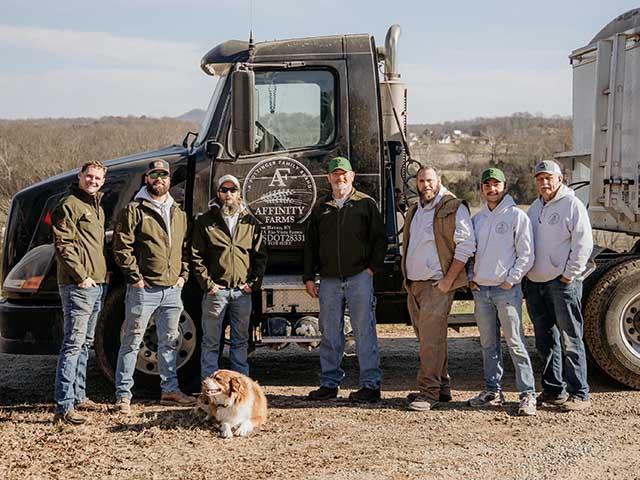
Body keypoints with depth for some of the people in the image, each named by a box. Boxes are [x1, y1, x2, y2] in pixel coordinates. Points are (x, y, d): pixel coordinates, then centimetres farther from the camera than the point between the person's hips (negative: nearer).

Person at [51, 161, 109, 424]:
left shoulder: (98, 209, 20)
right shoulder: (69, 205, -8)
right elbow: (63, 245, -16)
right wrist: (81, 276, -18)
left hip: (97, 285, 10)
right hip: (78, 286, -10)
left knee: (85, 343, 15)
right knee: (73, 344, -11)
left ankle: (78, 396, 25)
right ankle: (64, 406, -11)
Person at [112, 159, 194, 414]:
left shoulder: (179, 214, 15)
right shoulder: (135, 210, -4)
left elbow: (186, 248, 20)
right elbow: (121, 246, -9)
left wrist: (183, 274, 7)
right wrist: (135, 277, -13)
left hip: (173, 290, 6)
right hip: (144, 289, -6)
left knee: (170, 342, 13)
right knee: (132, 342, 0)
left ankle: (170, 389, 23)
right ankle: (123, 394, 5)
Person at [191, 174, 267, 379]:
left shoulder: (250, 222, 11)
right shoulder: (205, 221, 2)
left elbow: (260, 255, 12)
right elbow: (196, 256, 0)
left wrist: (254, 283, 1)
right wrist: (207, 283, -8)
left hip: (243, 291, 3)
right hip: (216, 290, -3)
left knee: (241, 340, 9)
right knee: (211, 341, 1)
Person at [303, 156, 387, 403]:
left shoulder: (366, 204, 5)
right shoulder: (320, 208, 14)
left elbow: (380, 239, 5)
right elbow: (310, 244, 15)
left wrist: (373, 267, -5)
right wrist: (309, 277, 9)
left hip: (359, 278, -3)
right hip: (329, 280, 4)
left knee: (364, 332, -3)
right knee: (330, 335, 7)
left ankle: (371, 385, 1)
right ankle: (329, 383, 15)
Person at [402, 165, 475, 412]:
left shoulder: (453, 208, -7)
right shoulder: (414, 211, 17)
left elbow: (466, 246, -14)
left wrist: (448, 280, -15)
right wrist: (407, 277, 16)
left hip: (437, 285, -8)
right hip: (414, 285, 8)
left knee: (431, 338, -10)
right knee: (427, 338, 12)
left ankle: (429, 392, -8)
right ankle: (442, 386, 21)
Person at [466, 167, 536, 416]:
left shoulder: (517, 216, -3)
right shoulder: (477, 219, 14)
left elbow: (526, 255, -6)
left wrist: (510, 280, -12)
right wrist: (471, 277, 8)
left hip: (506, 290, -6)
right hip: (480, 290, 6)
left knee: (515, 343, -7)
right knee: (488, 344, 12)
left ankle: (528, 394, -4)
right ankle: (493, 390, 21)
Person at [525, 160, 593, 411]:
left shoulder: (572, 205, -6)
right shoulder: (535, 208, 17)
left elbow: (583, 244, -11)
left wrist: (569, 275, -13)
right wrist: (524, 272, 12)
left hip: (562, 283, -7)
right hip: (535, 283, 7)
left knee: (570, 340, -5)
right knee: (545, 341, 12)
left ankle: (579, 394, 0)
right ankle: (553, 390, 21)